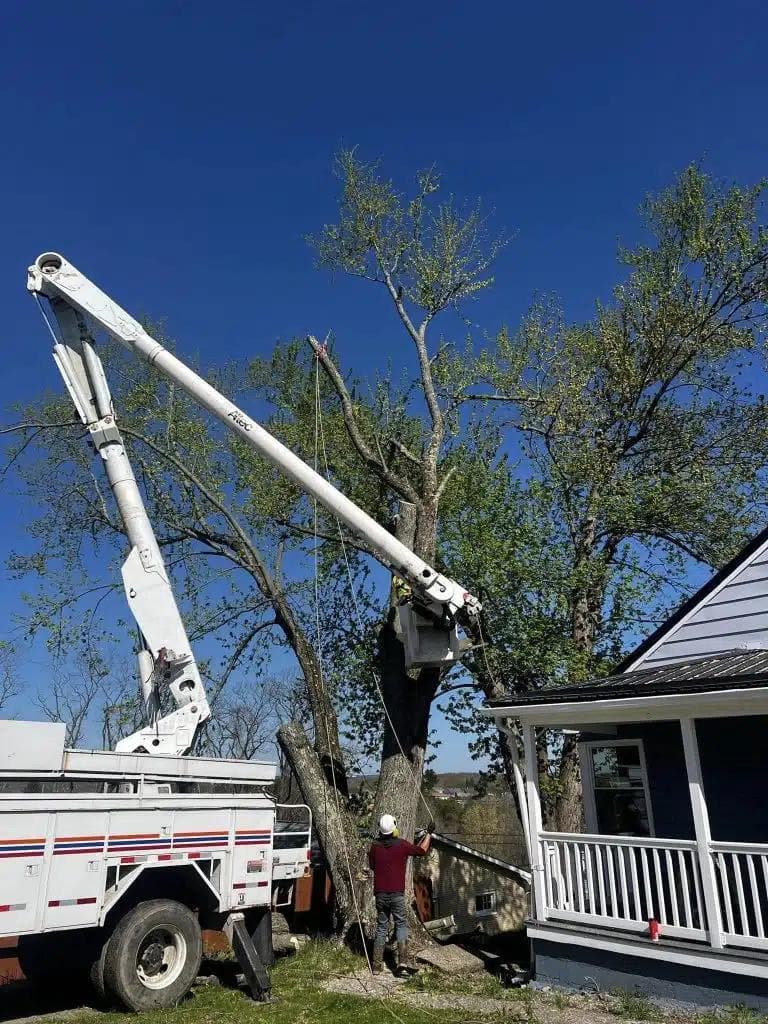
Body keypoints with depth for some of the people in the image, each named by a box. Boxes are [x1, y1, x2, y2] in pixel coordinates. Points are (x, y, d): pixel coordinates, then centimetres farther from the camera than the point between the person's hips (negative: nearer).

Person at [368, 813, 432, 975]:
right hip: (397, 893, -3)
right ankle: (402, 960, -4)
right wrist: (428, 835, 24)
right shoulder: (402, 845, -8)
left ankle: (377, 965, 14)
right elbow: (422, 850, 9)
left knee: (381, 927, 14)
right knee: (401, 925, 10)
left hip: (380, 893, 3)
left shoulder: (375, 846, -1)